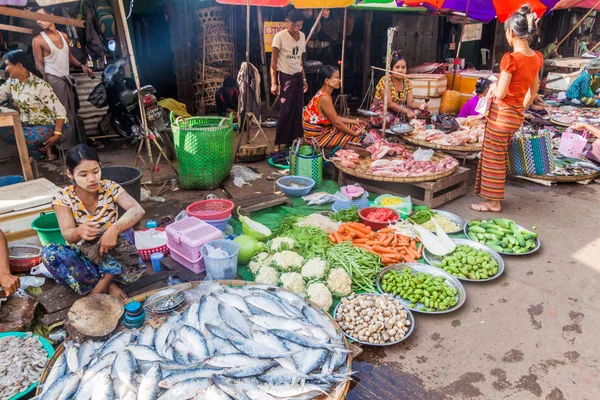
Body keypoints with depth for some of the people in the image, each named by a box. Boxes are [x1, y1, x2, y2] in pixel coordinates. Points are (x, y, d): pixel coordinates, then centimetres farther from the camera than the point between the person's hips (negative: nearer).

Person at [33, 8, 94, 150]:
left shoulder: (64, 35, 11)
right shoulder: (38, 40, -4)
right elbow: (39, 65, -5)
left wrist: (82, 66, 11)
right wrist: (46, 85, -13)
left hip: (67, 79, 6)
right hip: (54, 80, -6)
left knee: (72, 113, 9)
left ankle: (80, 143, 15)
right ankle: (69, 146, -5)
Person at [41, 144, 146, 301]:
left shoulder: (110, 188, -13)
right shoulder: (63, 198, -12)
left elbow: (138, 210, -30)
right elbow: (67, 234, -25)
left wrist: (115, 228, -49)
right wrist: (79, 232, -51)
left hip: (111, 256, -1)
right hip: (82, 258, 1)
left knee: (123, 227, -30)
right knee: (49, 252, -28)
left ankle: (102, 284, -22)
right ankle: (109, 285, -21)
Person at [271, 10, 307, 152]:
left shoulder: (302, 36, 9)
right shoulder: (280, 36, -10)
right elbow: (273, 62, -10)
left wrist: (304, 79, 16)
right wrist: (273, 83, -17)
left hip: (298, 77, 6)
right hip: (285, 77, -6)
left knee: (297, 110, 5)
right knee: (285, 111, -7)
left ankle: (291, 140, 15)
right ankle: (278, 143, 3)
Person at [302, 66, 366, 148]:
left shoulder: (324, 94, 5)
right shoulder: (324, 98, -26)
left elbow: (335, 118, 9)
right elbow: (336, 123, -22)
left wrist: (354, 121, 8)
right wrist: (355, 134, -13)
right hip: (316, 136, -10)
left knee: (354, 127, 15)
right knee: (354, 138, -4)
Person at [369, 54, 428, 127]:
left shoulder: (407, 82, -1)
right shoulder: (385, 81, -18)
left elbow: (410, 102, -6)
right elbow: (389, 103, -24)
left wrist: (420, 105, -29)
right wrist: (406, 111, -33)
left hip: (398, 110, 5)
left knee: (414, 115, -18)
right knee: (388, 119, -36)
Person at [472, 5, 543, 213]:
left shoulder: (511, 58, -20)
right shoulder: (536, 58, 4)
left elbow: (500, 93, -20)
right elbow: (533, 90, 13)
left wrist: (491, 88, 1)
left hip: (502, 113, -8)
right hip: (517, 114, 8)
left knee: (494, 157, 4)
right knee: (500, 156, 20)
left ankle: (494, 203, 13)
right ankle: (495, 196, 31)